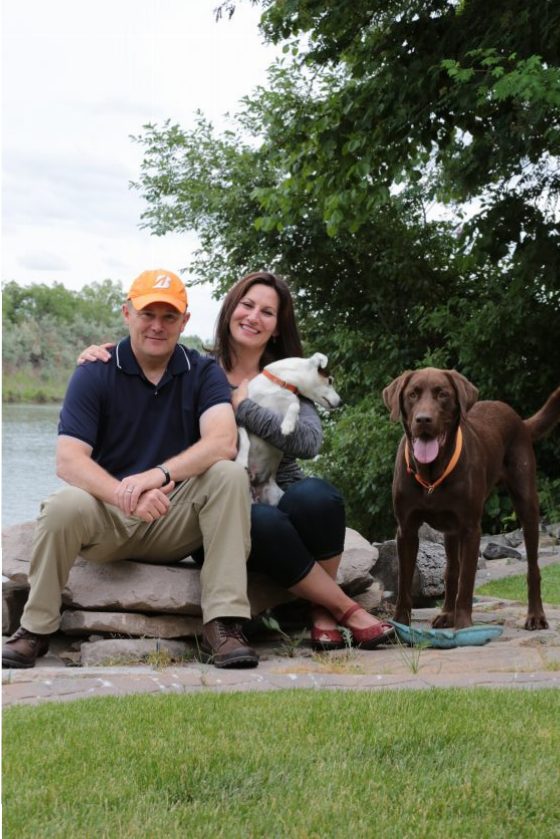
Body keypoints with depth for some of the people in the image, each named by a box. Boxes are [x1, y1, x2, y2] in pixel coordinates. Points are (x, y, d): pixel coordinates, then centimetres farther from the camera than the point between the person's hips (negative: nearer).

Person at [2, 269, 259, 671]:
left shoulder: (203, 373, 0)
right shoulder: (94, 374, -4)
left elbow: (223, 442, -19)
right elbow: (68, 460, -15)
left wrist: (160, 474, -37)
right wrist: (126, 497, -34)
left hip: (176, 524, 1)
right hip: (107, 520, -1)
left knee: (230, 475, -26)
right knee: (64, 505, -33)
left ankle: (223, 623, -27)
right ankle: (35, 629, -11)